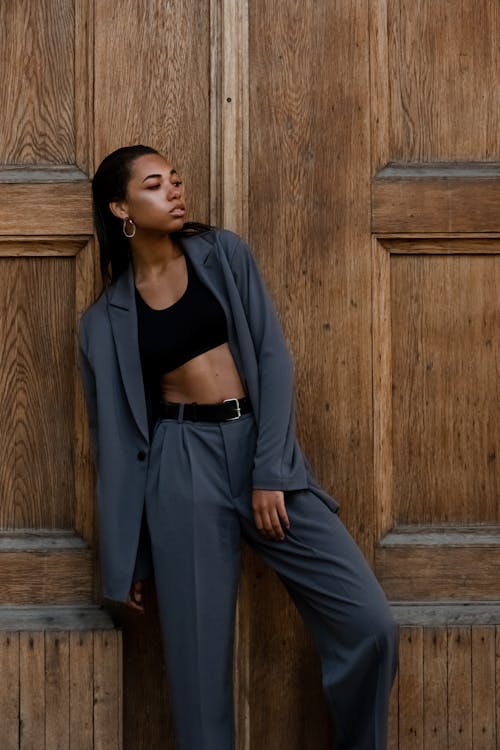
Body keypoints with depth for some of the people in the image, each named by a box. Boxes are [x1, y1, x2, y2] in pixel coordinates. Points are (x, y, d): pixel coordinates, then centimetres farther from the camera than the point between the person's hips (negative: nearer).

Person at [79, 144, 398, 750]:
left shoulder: (223, 254, 9)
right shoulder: (106, 319, 7)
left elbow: (271, 358, 1)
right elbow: (116, 436, 9)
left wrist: (270, 470, -10)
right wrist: (124, 559, 8)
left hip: (261, 448, 1)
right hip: (183, 467, -1)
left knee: (369, 625, -7)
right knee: (199, 656, -1)